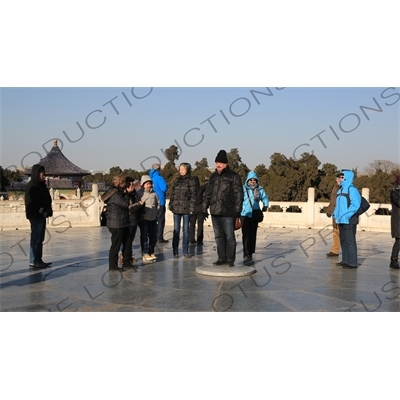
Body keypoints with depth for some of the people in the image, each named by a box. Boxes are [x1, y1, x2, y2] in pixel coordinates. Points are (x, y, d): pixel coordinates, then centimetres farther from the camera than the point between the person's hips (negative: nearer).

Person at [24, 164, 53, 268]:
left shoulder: (41, 185, 14)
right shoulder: (31, 186, -11)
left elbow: (47, 199, 12)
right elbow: (32, 201, -16)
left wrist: (46, 211, -2)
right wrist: (42, 211, -10)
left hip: (41, 215, 8)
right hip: (35, 215, -8)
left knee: (40, 239, 11)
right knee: (35, 239, -5)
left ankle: (39, 260, 16)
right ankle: (33, 262, 0)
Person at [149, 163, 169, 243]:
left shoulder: (150, 177, 6)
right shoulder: (158, 178, -15)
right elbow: (164, 188, -22)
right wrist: (166, 185, -4)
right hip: (160, 202, -7)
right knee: (161, 220, 0)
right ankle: (160, 238, -2)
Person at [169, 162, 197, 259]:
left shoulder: (191, 181, -1)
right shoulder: (177, 180, 12)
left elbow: (193, 195, -5)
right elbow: (173, 193, 14)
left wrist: (191, 208, -12)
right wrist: (171, 205, 6)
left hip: (186, 209, -3)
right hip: (176, 208, 3)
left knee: (186, 230, 5)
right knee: (176, 230, 4)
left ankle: (185, 251, 12)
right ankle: (175, 252, 9)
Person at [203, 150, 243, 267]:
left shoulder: (234, 176, -3)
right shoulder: (213, 176, 15)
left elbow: (238, 195, -7)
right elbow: (207, 193, 19)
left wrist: (237, 211, -12)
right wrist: (204, 208, 12)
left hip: (228, 213, -6)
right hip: (215, 212, 6)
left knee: (229, 236, 0)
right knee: (219, 236, 11)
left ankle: (230, 259, 8)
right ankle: (222, 258, 20)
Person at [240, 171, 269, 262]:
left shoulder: (260, 189, 2)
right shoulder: (243, 189, -12)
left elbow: (265, 197, 17)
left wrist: (265, 205, 5)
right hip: (245, 214, -5)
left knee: (253, 234, 11)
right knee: (246, 234, -11)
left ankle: (250, 252, 23)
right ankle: (246, 254, -8)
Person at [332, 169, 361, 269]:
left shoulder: (352, 190, -12)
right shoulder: (340, 190, 15)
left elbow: (355, 205, -19)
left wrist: (346, 215, -23)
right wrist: (335, 213, 9)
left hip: (349, 221, -9)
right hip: (341, 220, 9)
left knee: (350, 241, -5)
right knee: (343, 241, 14)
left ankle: (352, 263, -1)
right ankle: (345, 260, 23)